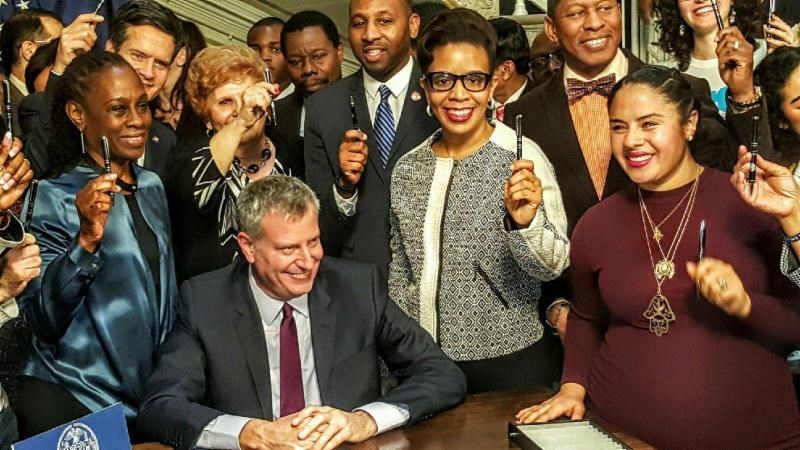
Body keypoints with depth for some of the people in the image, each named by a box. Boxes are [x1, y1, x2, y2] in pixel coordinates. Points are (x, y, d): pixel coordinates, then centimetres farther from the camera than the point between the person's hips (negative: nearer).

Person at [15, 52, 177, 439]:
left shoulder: (153, 186, 5)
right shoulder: (52, 199, -12)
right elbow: (42, 322, -18)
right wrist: (87, 238, -29)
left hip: (155, 395, 5)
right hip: (76, 402, -5)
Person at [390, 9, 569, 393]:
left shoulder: (522, 157, -10)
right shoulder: (407, 170, 2)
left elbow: (552, 267, -12)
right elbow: (401, 274, 11)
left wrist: (525, 222, -30)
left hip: (510, 360, -3)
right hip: (427, 362, 3)